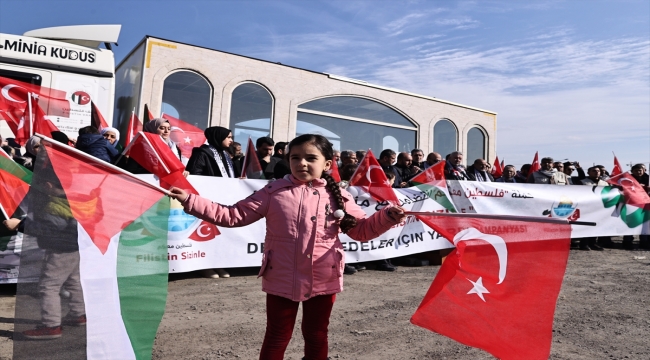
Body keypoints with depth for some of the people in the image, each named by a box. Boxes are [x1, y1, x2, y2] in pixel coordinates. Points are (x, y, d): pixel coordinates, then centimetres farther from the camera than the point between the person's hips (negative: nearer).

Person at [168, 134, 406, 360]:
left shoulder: (338, 196, -1)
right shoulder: (273, 192, -3)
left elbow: (362, 230, 3)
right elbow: (233, 215, -4)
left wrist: (387, 216, -15)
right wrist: (190, 201, -10)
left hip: (323, 280, 1)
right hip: (282, 279, -1)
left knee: (316, 337, 18)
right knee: (276, 337, 15)